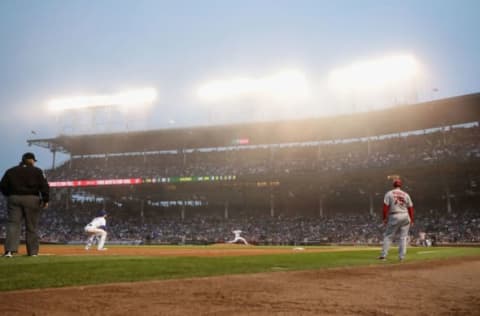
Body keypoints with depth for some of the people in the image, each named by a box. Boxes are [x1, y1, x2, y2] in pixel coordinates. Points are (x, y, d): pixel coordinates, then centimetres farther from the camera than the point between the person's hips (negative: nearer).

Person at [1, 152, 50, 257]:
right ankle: (33, 252, 11)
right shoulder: (37, 171, 1)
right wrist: (45, 200, -4)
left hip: (14, 199, 2)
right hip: (32, 199, -2)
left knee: (13, 224, -1)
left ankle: (9, 249, -18)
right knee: (31, 227, 6)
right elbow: (44, 186, -6)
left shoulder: (10, 171, 10)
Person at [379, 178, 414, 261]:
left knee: (388, 236, 4)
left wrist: (384, 218, -1)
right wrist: (411, 220, 13)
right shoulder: (406, 194, 9)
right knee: (403, 237, 7)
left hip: (394, 217, -2)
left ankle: (383, 255, -2)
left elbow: (386, 207, -6)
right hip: (405, 216, 2)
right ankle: (401, 256, 3)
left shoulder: (389, 193, 1)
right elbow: (410, 208, 7)